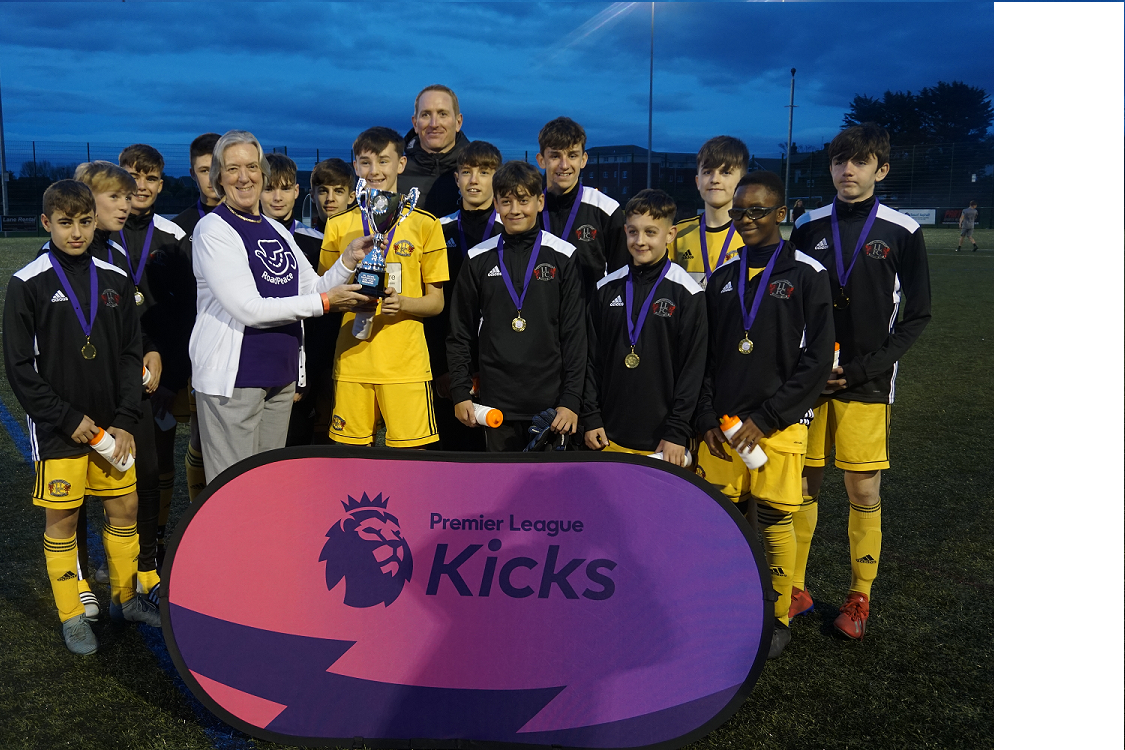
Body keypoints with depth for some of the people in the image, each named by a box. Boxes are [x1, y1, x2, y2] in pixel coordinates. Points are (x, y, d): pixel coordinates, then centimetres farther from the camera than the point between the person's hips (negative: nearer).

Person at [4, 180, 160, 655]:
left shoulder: (115, 280, 4)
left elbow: (130, 353, 5)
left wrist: (125, 420, -3)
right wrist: (68, 419, -11)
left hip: (110, 424, 4)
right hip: (56, 430, -3)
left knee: (124, 508, 10)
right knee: (61, 520, 4)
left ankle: (125, 599, 28)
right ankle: (71, 617, 19)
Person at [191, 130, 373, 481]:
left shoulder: (277, 231, 13)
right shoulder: (213, 230, -9)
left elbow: (313, 289, 14)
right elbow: (248, 309, -18)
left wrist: (348, 260, -3)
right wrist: (324, 302, -16)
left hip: (280, 375, 7)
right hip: (233, 377, -7)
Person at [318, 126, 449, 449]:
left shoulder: (424, 223, 4)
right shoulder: (339, 225, 10)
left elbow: (436, 302, 6)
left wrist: (402, 302, -14)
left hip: (406, 362, -2)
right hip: (352, 361, 2)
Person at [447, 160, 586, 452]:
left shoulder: (563, 257, 1)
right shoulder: (478, 259, 6)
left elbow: (575, 333, 0)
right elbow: (460, 333, 10)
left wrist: (572, 399, -5)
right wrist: (460, 392, 3)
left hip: (550, 402, -1)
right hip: (496, 402, 2)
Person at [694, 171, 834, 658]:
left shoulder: (806, 274, -3)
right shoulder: (723, 277, 10)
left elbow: (817, 359, -8)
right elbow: (705, 357, 12)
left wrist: (766, 418, -12)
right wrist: (707, 420, 1)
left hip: (778, 427, -4)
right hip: (722, 427, 4)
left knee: (773, 523, 3)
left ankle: (776, 619, 21)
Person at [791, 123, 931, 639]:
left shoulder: (902, 232, 0)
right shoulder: (808, 228, 6)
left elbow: (917, 315, 1)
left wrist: (864, 369, -9)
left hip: (867, 385, -2)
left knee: (863, 491, 1)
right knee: (800, 484, 6)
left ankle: (860, 596, 18)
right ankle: (795, 589, 19)